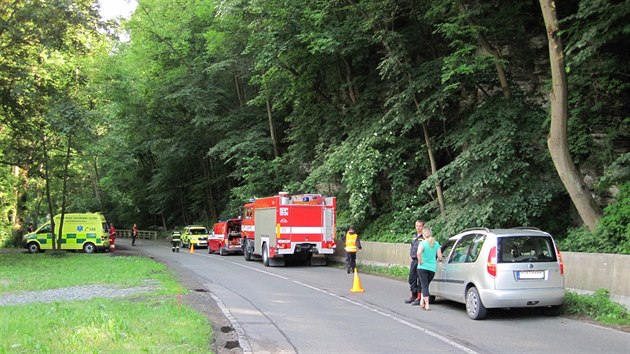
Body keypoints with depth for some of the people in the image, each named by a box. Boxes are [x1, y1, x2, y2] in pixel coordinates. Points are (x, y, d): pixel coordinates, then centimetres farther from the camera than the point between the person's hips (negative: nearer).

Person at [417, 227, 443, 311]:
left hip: (423, 267, -3)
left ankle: (426, 304, -7)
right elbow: (440, 257, 2)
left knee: (424, 285, 1)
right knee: (426, 285, 21)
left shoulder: (423, 243, -7)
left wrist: (420, 261, -13)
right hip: (432, 268, 4)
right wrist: (437, 260, 23)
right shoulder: (436, 243, 4)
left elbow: (419, 253, -28)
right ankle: (422, 301, 16)